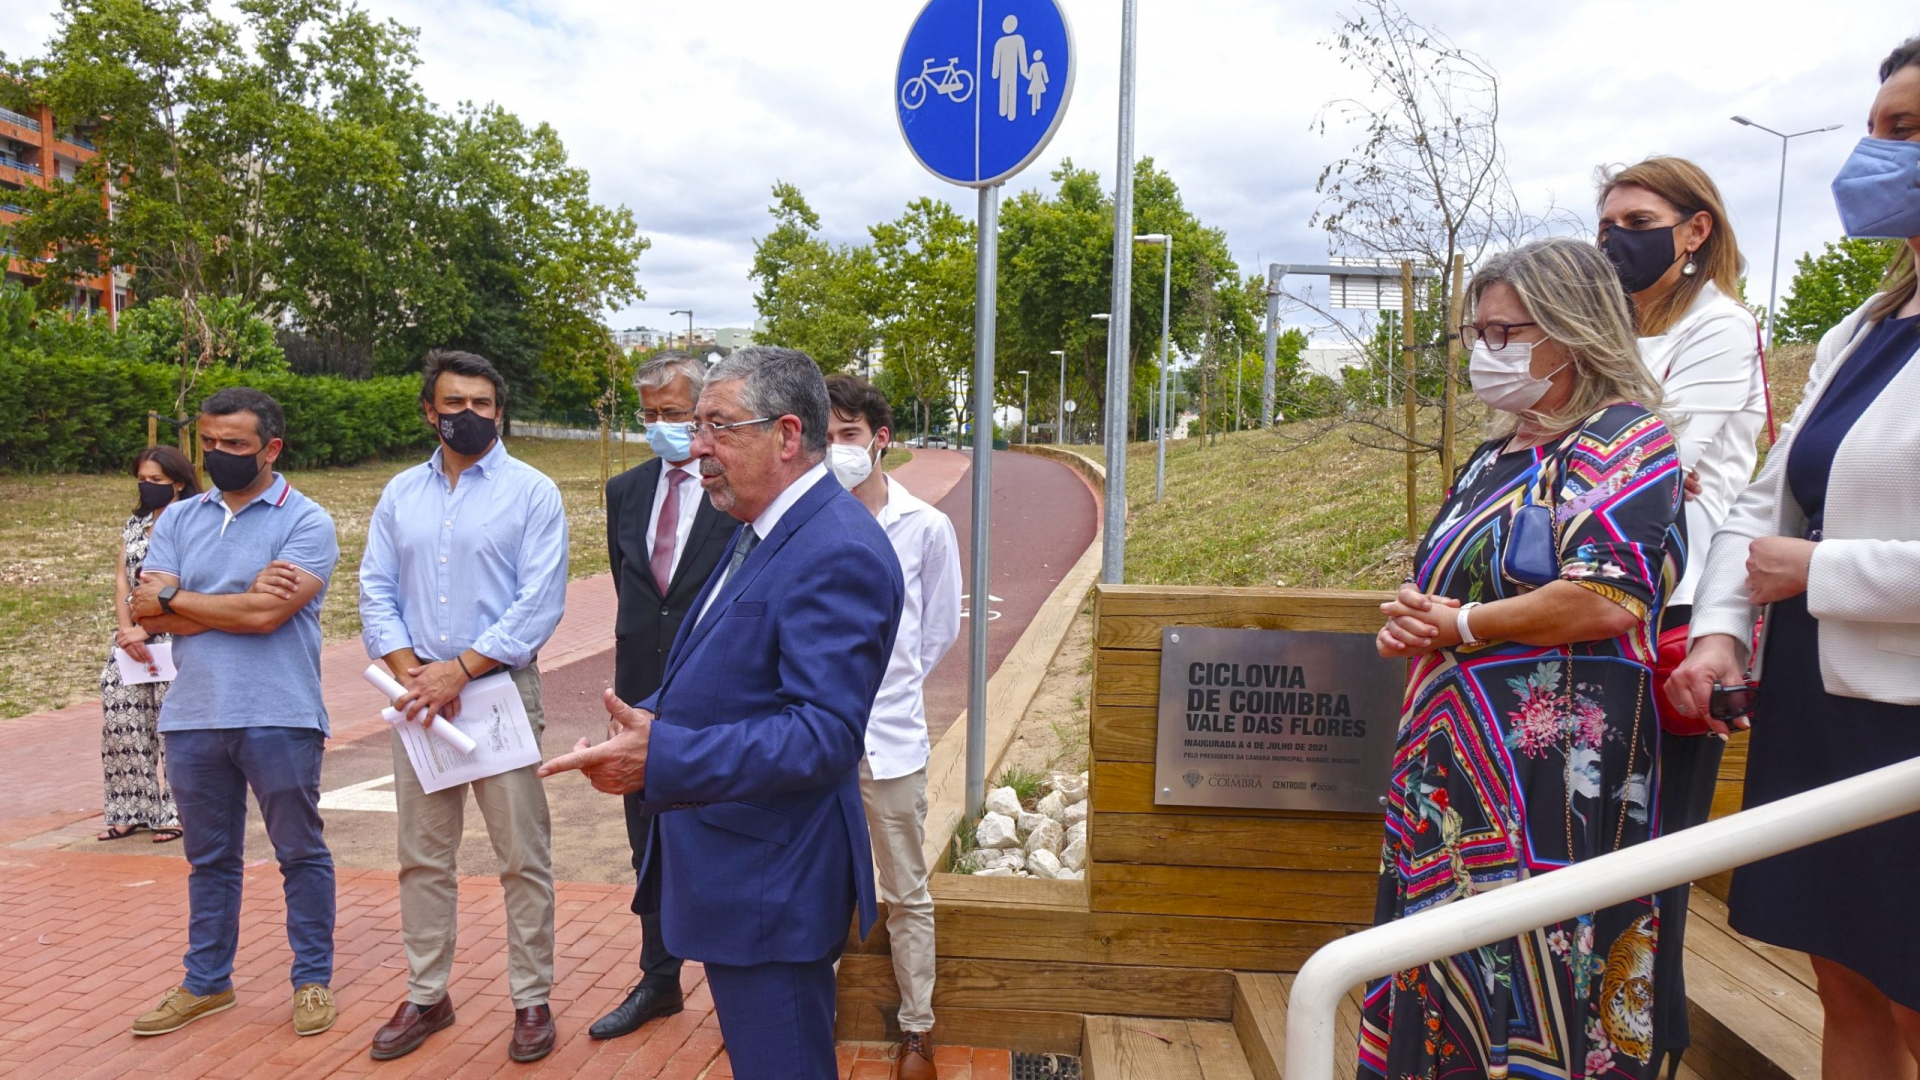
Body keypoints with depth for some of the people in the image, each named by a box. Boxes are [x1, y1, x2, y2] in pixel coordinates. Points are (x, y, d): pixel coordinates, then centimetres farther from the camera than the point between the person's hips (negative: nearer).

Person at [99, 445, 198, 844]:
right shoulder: (134, 524, 14)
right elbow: (121, 581, 7)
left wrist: (145, 630, -17)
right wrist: (126, 631, -8)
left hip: (177, 642, -6)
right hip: (131, 641, 6)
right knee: (121, 722, 4)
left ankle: (177, 812, 7)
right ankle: (131, 810, 15)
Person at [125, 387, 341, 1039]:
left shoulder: (305, 522, -6)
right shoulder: (178, 521, 9)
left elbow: (267, 613, -18)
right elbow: (149, 615, -2)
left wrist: (174, 600, -6)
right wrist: (240, 603, -13)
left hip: (279, 718, -5)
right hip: (192, 717, 5)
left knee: (301, 853, 7)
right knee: (209, 858, 17)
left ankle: (313, 979, 20)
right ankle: (205, 982, 31)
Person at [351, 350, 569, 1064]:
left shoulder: (531, 492, -3)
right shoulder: (400, 494, 11)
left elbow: (541, 601, -11)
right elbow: (375, 592, 7)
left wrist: (461, 669, -15)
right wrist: (409, 670, -8)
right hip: (417, 694, 4)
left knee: (523, 856, 1)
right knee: (422, 856, 12)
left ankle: (531, 1000, 13)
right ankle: (426, 997, 26)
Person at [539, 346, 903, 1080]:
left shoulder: (837, 552, -23)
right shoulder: (766, 531, 10)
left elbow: (825, 734, -29)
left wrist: (662, 757, -35)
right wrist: (650, 721, 3)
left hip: (772, 882, -10)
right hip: (739, 867, 10)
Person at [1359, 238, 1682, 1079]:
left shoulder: (1623, 441, -8)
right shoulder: (1499, 454, 17)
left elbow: (1604, 601, -22)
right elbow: (1440, 581, 25)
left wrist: (1462, 625, -11)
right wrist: (1408, 624, 3)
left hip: (1545, 769, -8)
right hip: (1453, 761, 9)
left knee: (1522, 972, -2)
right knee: (1441, 970, 14)